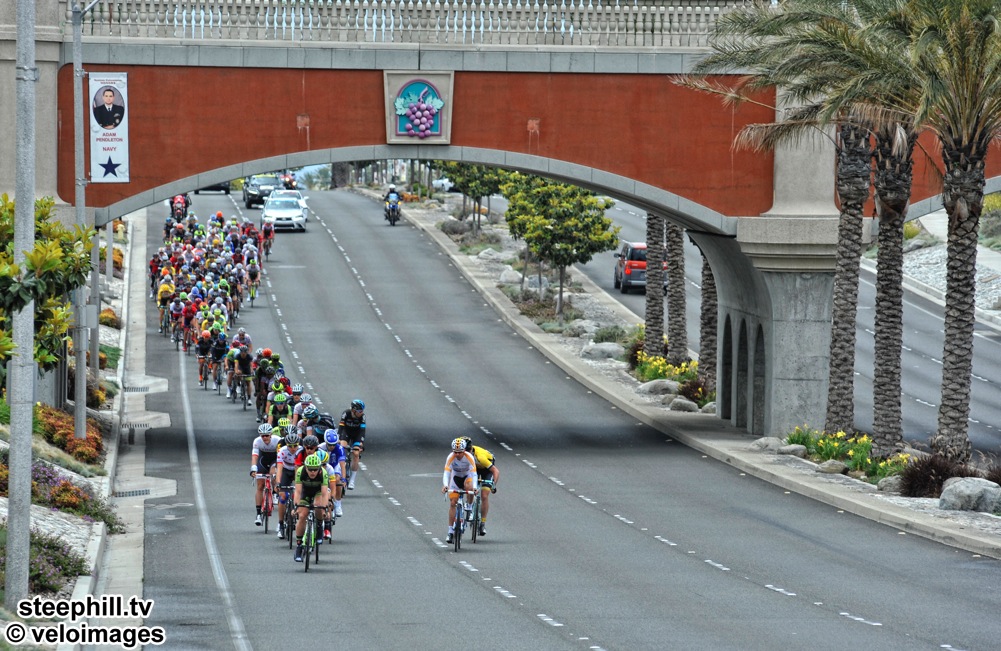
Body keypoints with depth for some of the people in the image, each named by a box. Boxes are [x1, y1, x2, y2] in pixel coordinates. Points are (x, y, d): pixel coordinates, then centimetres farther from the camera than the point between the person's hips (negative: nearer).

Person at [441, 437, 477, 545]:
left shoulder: (469, 457, -28)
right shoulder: (450, 458, -26)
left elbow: (474, 473, -34)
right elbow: (446, 472, -33)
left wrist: (474, 487, -49)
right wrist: (445, 485, -50)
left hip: (467, 476, -1)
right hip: (455, 477, 1)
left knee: (468, 486, -37)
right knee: (452, 503, -8)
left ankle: (469, 507, -9)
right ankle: (451, 531, -4)